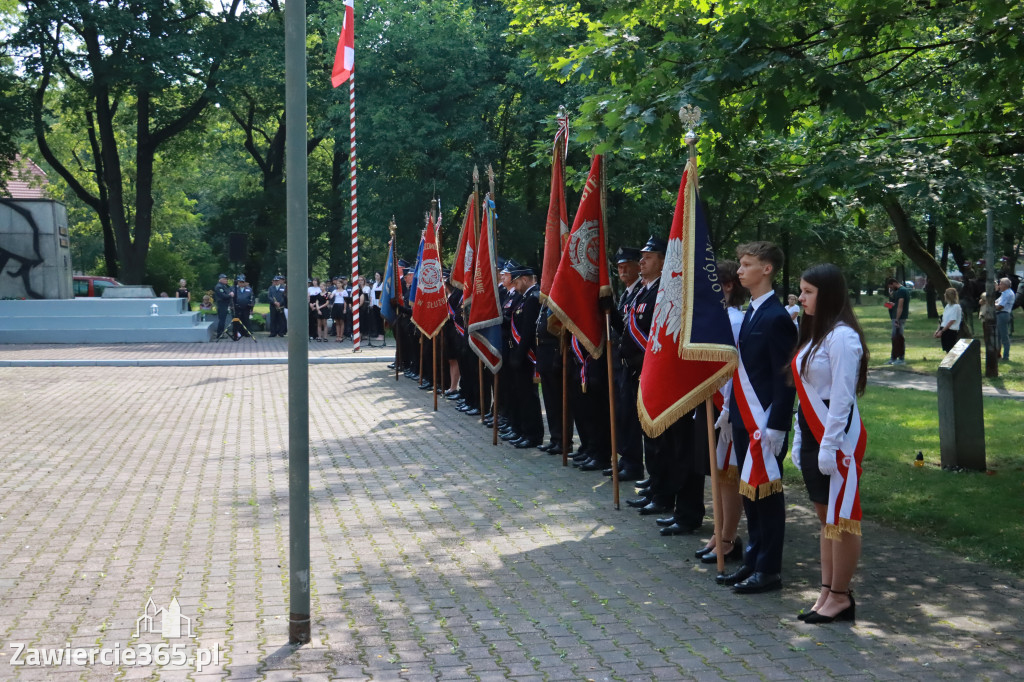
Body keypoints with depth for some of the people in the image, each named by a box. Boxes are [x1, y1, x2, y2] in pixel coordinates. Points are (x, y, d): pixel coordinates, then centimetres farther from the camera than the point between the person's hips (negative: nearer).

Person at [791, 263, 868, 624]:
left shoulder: (841, 337, -15)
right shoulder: (814, 334, 14)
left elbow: (842, 396, -19)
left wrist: (830, 445, -20)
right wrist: (800, 439, 14)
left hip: (837, 437, -9)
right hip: (813, 434, 9)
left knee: (840, 516, -1)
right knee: (824, 515, 12)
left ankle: (841, 596, 7)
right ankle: (828, 591, 18)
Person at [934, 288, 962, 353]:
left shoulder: (956, 307, -13)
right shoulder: (947, 306, 13)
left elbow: (952, 321, -17)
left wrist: (941, 331, -16)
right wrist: (938, 329, 6)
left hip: (951, 331, -8)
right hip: (944, 330, 8)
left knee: (950, 351, -5)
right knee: (947, 350, 10)